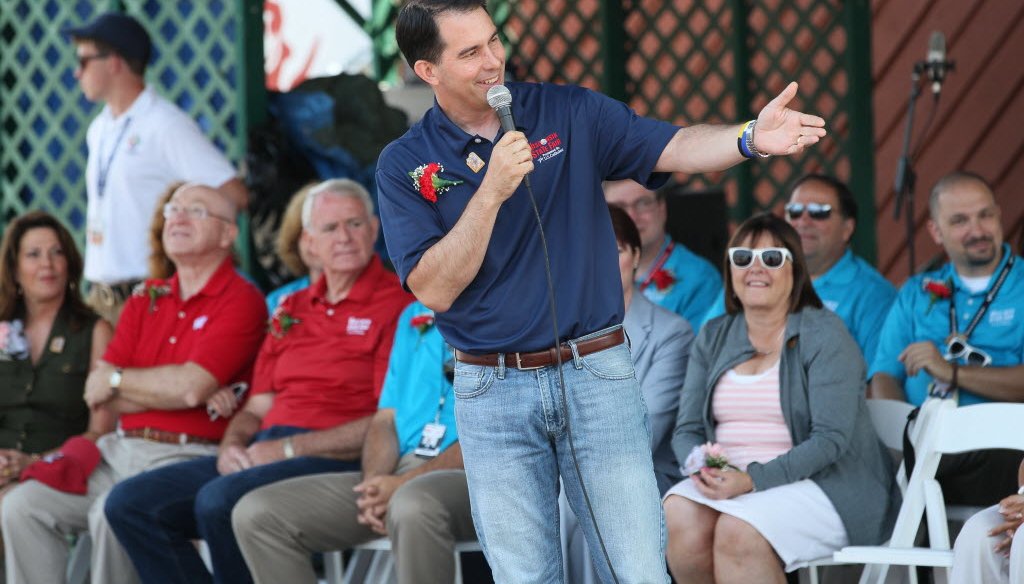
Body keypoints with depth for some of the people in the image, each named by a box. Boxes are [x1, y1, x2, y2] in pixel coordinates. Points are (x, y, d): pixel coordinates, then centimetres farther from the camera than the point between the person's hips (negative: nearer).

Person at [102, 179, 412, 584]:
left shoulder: (396, 304, -3)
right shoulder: (292, 310, 22)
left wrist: (288, 448, -13)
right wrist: (232, 445, 0)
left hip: (335, 460, -8)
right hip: (261, 453, 8)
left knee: (219, 500, -35)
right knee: (130, 503, -7)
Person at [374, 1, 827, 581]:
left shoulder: (570, 114, 1)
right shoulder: (404, 166, -1)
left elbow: (674, 148, -11)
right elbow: (435, 289, -10)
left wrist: (751, 138, -31)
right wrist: (492, 191, -19)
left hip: (597, 376, 0)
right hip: (492, 391, 0)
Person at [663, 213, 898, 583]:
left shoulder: (823, 334, -3)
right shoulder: (713, 338, 15)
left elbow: (830, 439, -13)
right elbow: (687, 430, 12)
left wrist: (752, 480, -24)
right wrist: (701, 465, -14)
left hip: (823, 484, -5)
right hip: (725, 481, 5)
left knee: (739, 532, -34)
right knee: (678, 520, -28)